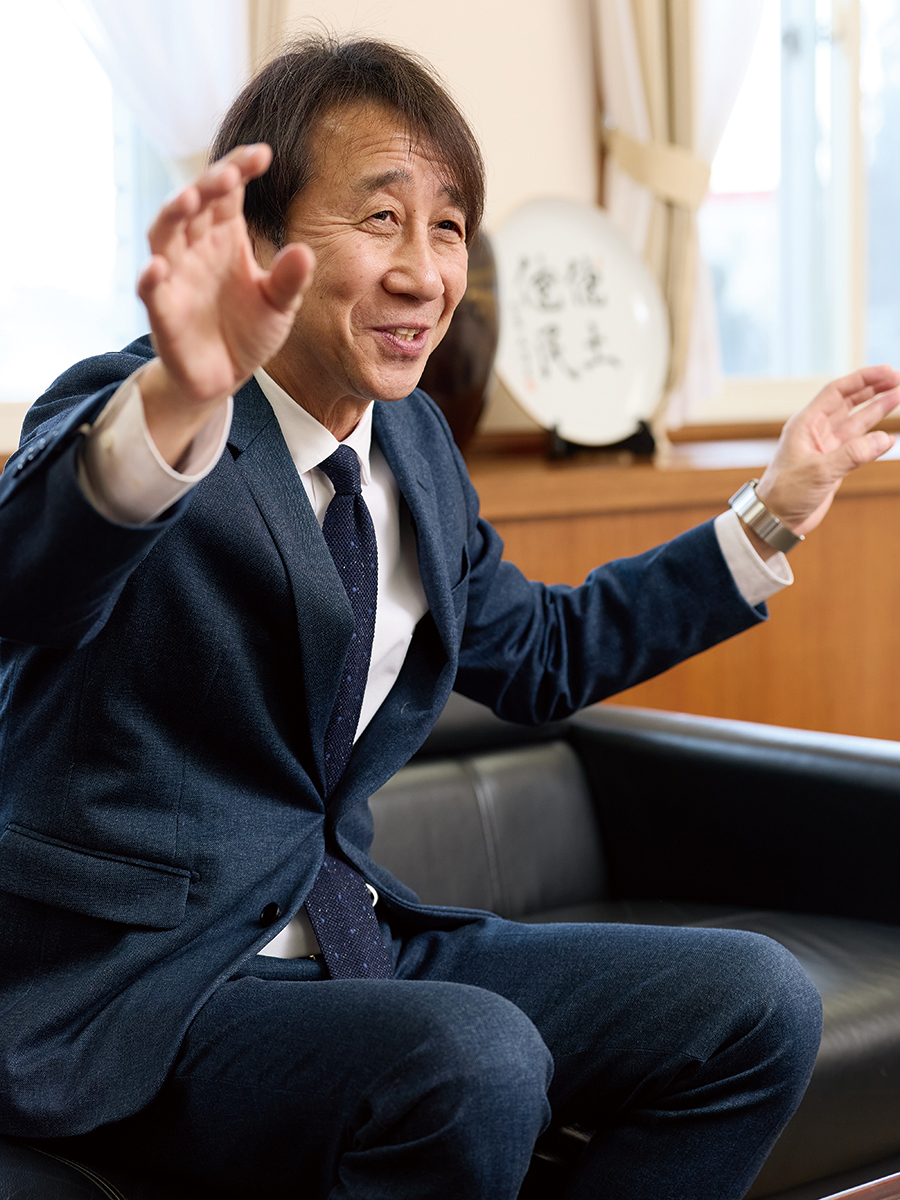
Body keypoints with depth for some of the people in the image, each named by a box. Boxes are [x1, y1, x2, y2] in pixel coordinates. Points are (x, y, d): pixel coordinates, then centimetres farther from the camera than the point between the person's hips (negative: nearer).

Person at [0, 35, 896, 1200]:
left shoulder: (413, 442, 9)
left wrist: (777, 508, 21)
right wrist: (176, 405, -60)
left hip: (351, 938, 8)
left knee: (759, 1004, -5)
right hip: (134, 991, -7)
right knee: (476, 1062, -35)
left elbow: (538, 653, 23)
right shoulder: (121, 416, -14)